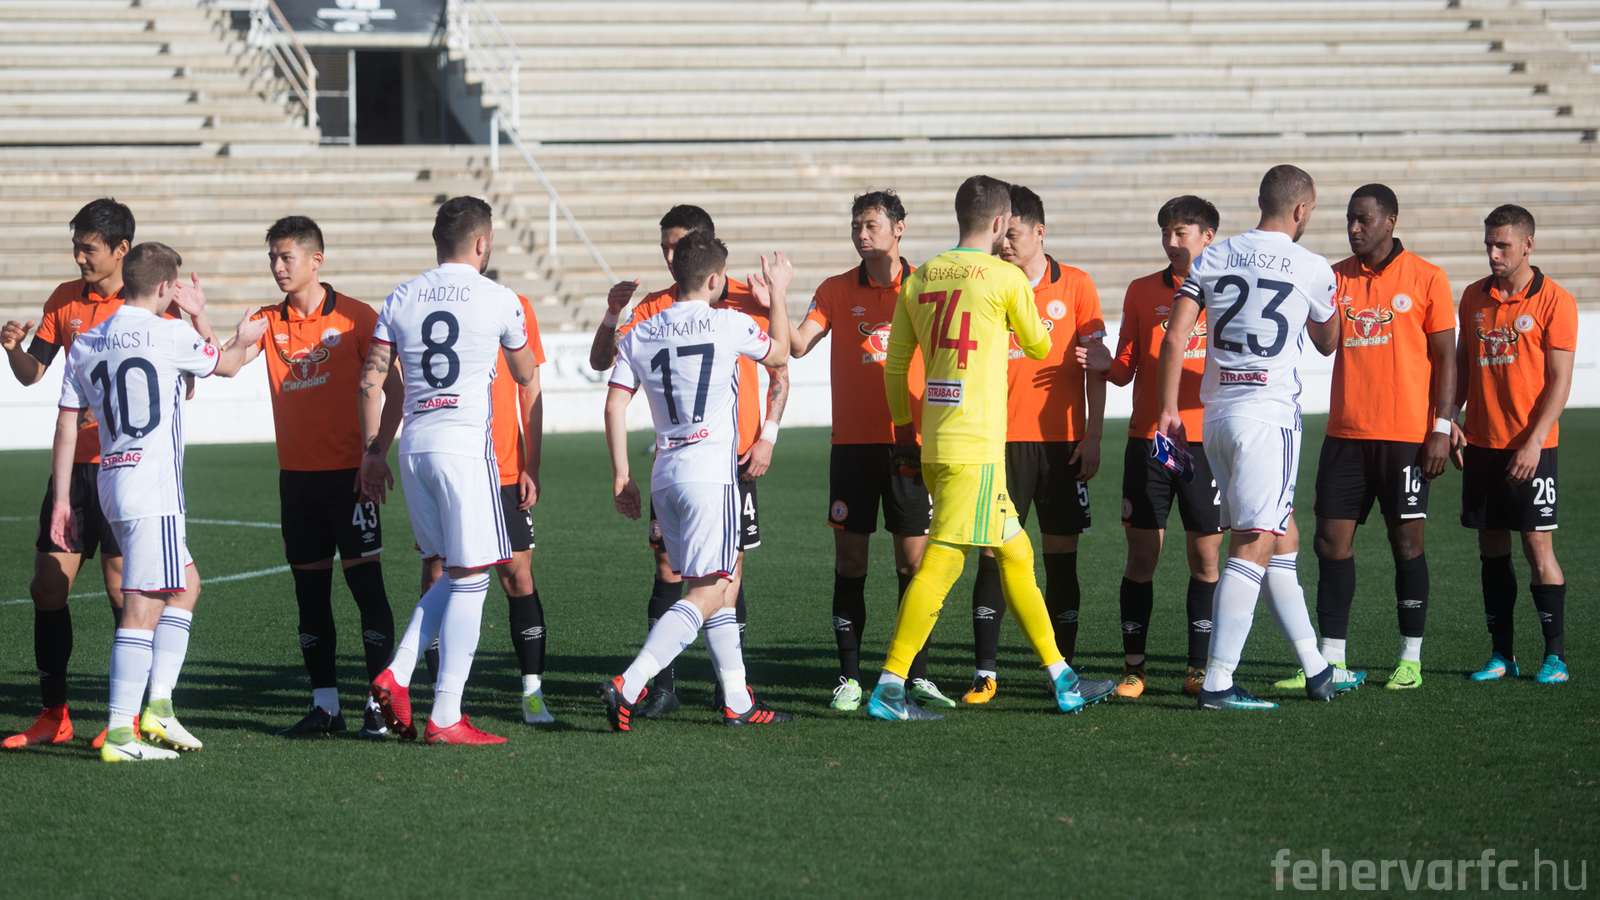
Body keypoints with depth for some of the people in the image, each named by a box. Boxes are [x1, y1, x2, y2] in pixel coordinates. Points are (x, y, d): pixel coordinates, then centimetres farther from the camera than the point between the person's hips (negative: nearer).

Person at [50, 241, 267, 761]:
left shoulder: (85, 345, 11)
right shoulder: (170, 335, -7)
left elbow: (66, 428, 11)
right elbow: (224, 365, 13)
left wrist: (61, 500, 15)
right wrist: (243, 340, 35)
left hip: (111, 482, 8)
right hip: (154, 489, -8)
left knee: (186, 584, 19)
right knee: (143, 610, -9)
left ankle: (159, 702, 11)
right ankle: (120, 734, -13)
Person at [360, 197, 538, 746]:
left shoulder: (401, 300, 9)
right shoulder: (499, 301, -1)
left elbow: (370, 381, 9)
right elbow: (525, 375, 13)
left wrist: (371, 450, 18)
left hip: (414, 446, 5)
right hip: (466, 443, -5)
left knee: (452, 575, 17)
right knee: (469, 580, -1)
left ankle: (396, 677, 2)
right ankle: (445, 717, -5)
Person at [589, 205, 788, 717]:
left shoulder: (747, 300, 0)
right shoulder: (655, 307, 5)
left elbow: (779, 372, 5)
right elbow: (601, 362, 4)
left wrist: (767, 437, -4)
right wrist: (613, 315, -13)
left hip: (734, 457, -1)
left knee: (728, 562, 2)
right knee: (668, 565, -3)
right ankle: (663, 684, 0)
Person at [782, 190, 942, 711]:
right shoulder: (836, 290, 5)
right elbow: (798, 345, -6)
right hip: (852, 443, 0)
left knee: (914, 558, 0)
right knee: (850, 559, 1)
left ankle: (918, 677, 6)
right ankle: (849, 677, 6)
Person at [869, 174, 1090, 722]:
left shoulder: (919, 279, 10)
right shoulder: (1006, 278, -6)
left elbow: (895, 366, 14)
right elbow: (1038, 348, 10)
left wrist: (904, 431, 23)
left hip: (933, 445, 7)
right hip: (976, 445, -7)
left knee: (1015, 554, 15)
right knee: (942, 563, -8)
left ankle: (1060, 676, 19)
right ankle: (889, 686, -12)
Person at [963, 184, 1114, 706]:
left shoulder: (1075, 286, 3)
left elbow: (1095, 367, 5)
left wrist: (1093, 437, -2)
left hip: (1062, 442, 0)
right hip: (1001, 441, 1)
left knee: (1061, 559, 3)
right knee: (993, 555, -3)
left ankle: (1063, 669, 9)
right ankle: (985, 672, -1)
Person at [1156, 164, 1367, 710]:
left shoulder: (1212, 259, 8)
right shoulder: (1312, 269, -2)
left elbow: (1174, 339, 1)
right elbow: (1327, 342, 16)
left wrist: (1168, 409, 8)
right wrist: (1334, 303, 36)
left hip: (1217, 415, 6)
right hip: (1269, 417, -6)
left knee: (1282, 540, 16)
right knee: (1254, 548, -7)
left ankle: (1315, 670, 23)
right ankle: (1217, 682, -14)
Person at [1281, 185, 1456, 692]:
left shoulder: (1425, 279, -1)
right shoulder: (1337, 278, 9)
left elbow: (1445, 357, -1)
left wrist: (1442, 428, -8)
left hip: (1407, 436, -4)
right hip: (1346, 435, 4)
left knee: (1406, 541, 1)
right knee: (1332, 541, 1)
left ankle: (1411, 659, 10)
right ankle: (1331, 660, 6)